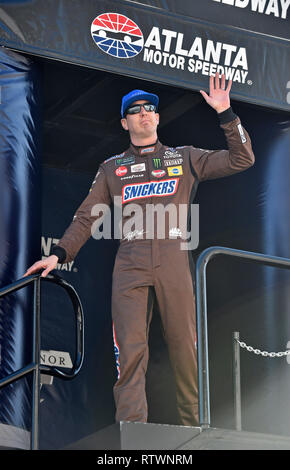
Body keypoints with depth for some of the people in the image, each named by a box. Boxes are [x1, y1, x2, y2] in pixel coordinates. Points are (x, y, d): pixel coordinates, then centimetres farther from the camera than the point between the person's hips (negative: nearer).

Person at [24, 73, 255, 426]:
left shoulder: (185, 158, 19)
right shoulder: (112, 168, 21)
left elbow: (241, 159, 13)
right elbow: (87, 217, 17)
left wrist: (225, 114, 4)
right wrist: (59, 254, 4)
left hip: (174, 257, 0)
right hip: (131, 260, 0)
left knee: (185, 342, -4)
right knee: (130, 348, -12)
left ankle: (195, 426, 3)